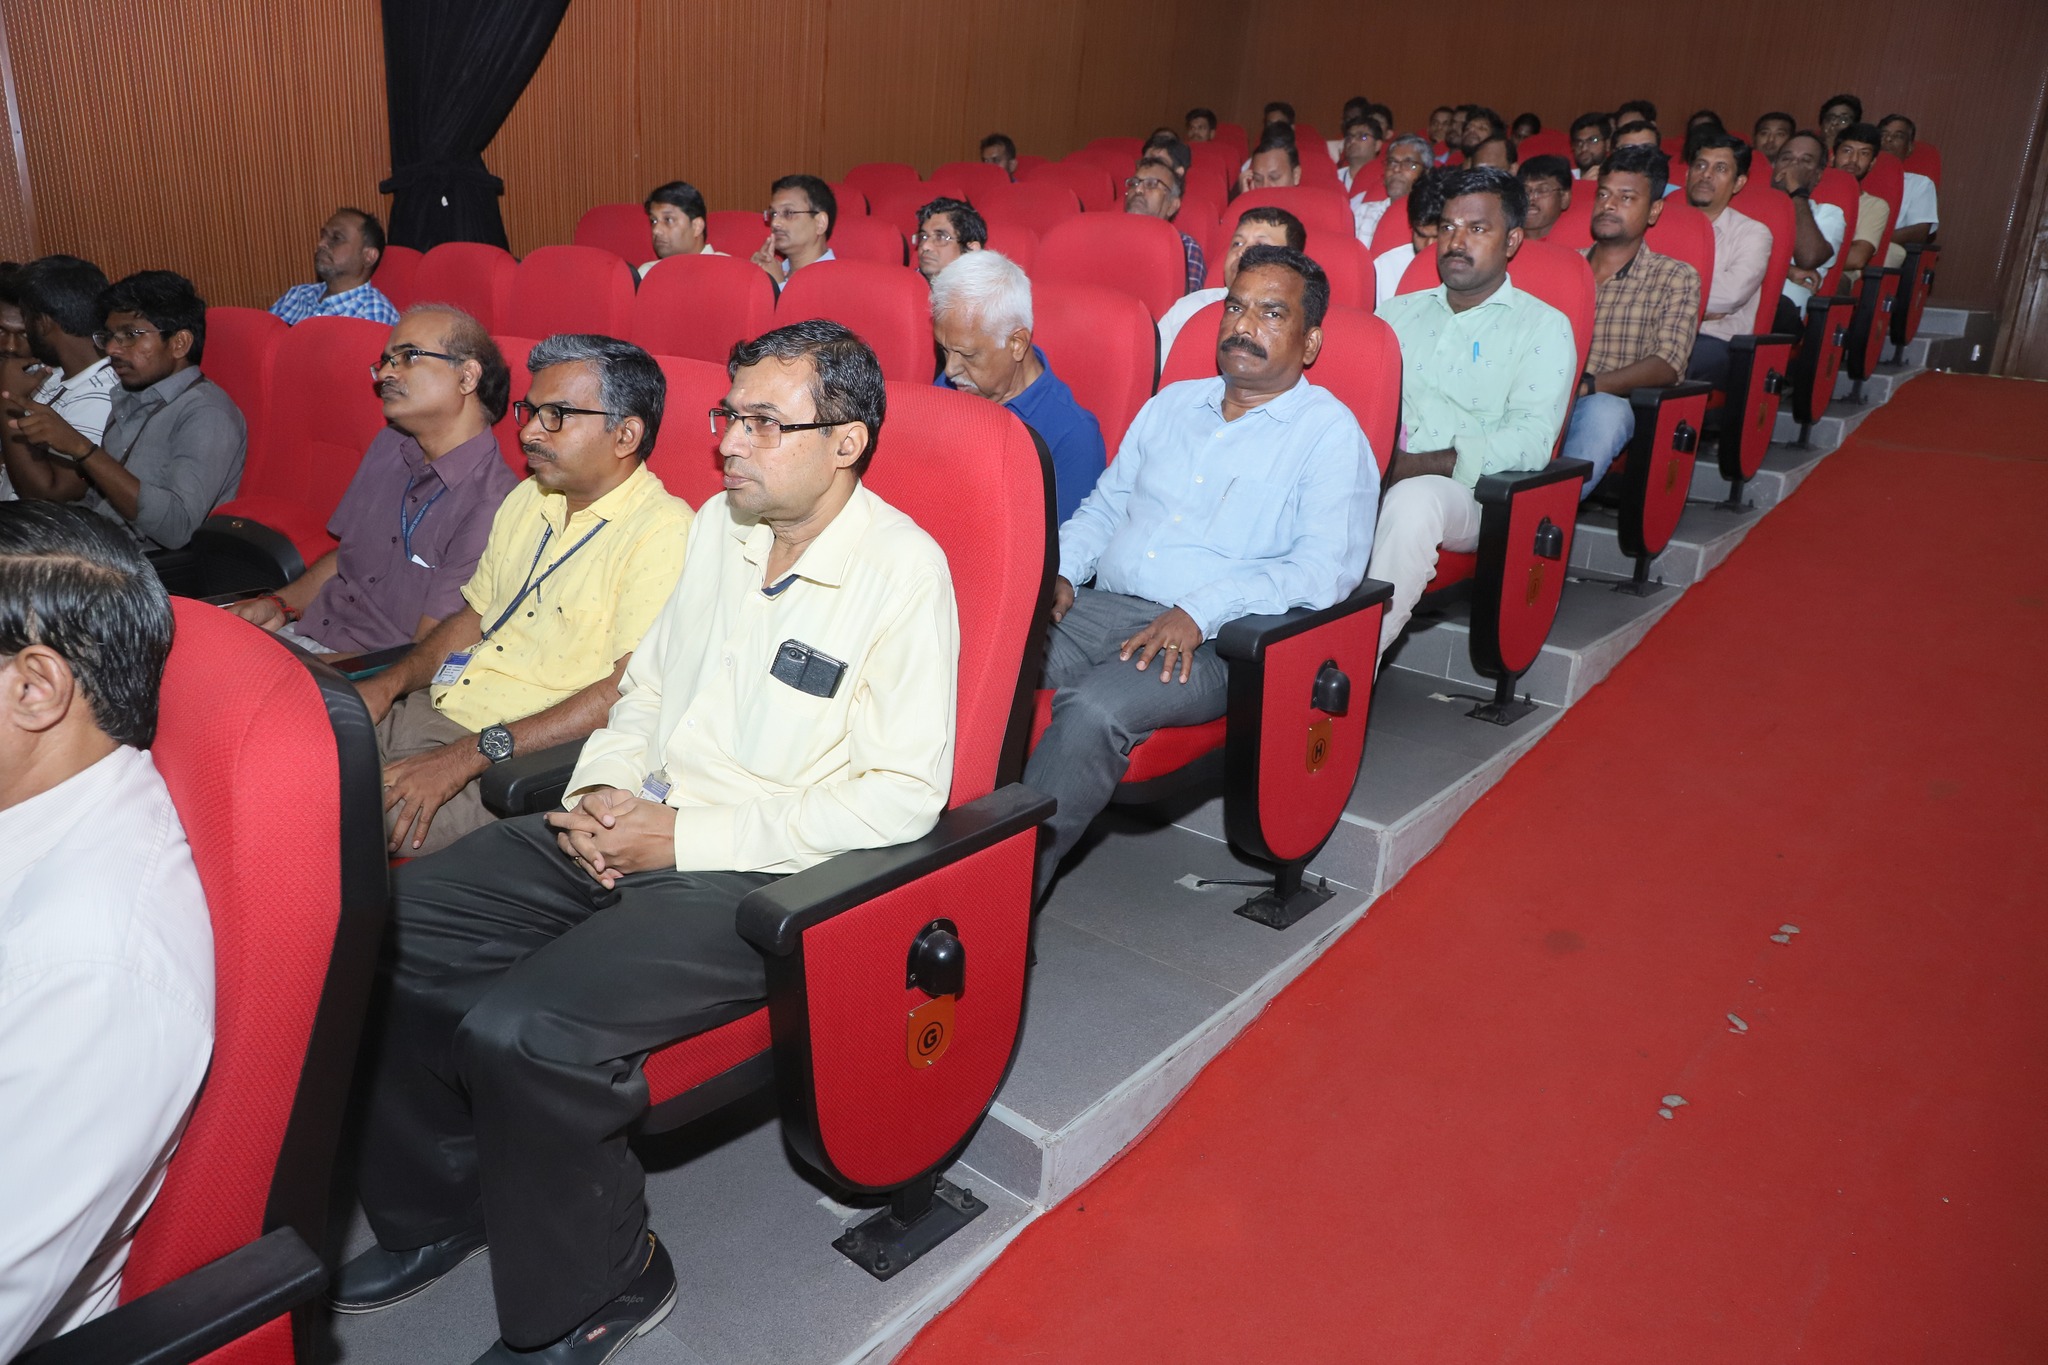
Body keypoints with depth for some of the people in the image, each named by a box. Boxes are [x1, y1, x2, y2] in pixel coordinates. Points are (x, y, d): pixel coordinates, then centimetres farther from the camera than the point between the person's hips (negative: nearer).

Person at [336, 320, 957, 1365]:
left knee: (521, 1029, -26)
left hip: (758, 875, -8)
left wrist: (684, 836, -17)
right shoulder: (719, 525, 11)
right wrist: (600, 789, 0)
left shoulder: (902, 569, -13)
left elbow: (902, 798, -17)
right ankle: (438, 1209, 20)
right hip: (634, 826, 8)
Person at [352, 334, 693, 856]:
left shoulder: (662, 532, -14)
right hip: (425, 713, 8)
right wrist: (388, 684, 3)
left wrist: (471, 755, -24)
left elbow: (630, 692, -22)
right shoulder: (527, 500, 15)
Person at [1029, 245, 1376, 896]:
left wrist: (1200, 611, -20)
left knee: (1095, 708, -34)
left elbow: (1325, 571, -10)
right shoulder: (1172, 403, 21)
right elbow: (1104, 506, 24)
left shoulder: (1331, 433, 2)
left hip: (1213, 642, -5)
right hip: (1100, 606, 6)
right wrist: (1062, 571, 3)